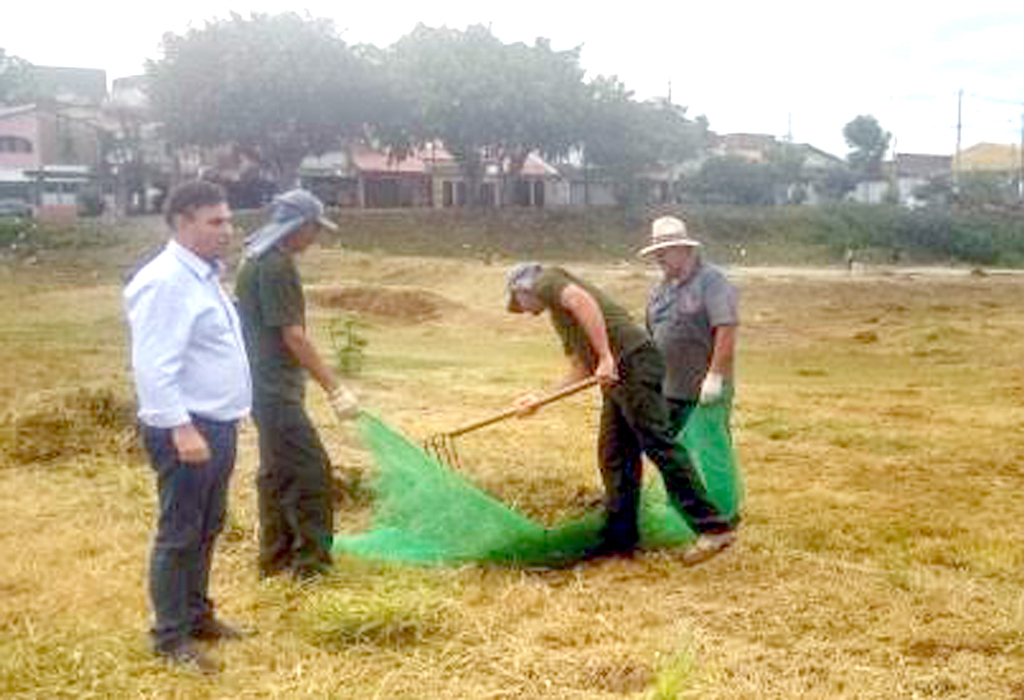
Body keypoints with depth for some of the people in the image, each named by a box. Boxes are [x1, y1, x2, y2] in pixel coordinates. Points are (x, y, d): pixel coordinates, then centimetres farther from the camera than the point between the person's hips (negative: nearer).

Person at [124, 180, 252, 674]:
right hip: (187, 431, -10)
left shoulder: (204, 275, 13)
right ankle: (170, 637, 12)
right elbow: (154, 366, -24)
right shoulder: (166, 281, -18)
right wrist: (181, 428, -28)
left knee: (207, 528, 19)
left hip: (217, 425, 10)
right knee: (179, 534, 0)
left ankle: (196, 614, 33)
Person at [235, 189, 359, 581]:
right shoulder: (277, 266, -17)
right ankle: (311, 563, -1)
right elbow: (292, 335, -21)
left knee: (278, 471, 16)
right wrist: (335, 388, -20)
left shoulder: (256, 261, 13)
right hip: (277, 389, -11)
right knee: (311, 470, -7)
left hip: (263, 384, 11)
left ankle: (276, 557, 26)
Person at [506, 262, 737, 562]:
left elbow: (582, 300, -15)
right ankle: (620, 537, 16)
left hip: (631, 361, -10)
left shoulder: (547, 279, 7)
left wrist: (605, 358, -21)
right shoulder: (558, 314, 33)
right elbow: (580, 369, 35)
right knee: (613, 456, 11)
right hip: (617, 375, 10)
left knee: (657, 444, -13)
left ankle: (712, 527, -14)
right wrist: (541, 399, 38)